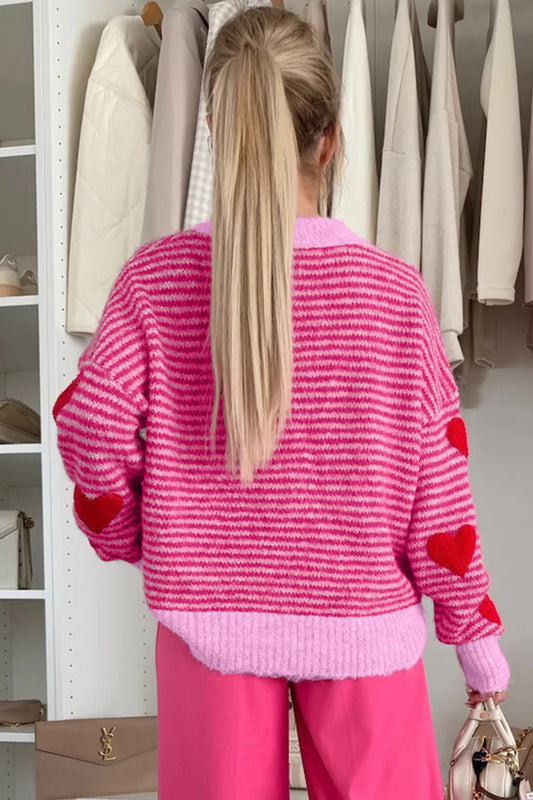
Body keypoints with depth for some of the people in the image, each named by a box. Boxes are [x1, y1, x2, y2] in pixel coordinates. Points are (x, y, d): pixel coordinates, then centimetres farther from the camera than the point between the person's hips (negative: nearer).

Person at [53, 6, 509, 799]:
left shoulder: (154, 277, -8)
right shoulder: (394, 290, -9)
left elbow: (91, 424, -15)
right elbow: (434, 483, -6)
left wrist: (124, 533, 5)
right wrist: (474, 627, 5)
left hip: (211, 621, 1)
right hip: (361, 622, 0)